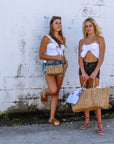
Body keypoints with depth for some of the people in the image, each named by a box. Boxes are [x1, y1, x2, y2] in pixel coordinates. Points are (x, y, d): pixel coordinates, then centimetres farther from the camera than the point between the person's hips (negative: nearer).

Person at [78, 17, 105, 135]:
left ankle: (100, 124, -5)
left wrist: (95, 72, -18)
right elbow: (80, 58, 4)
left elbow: (101, 57, -6)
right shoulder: (82, 41, 12)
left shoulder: (99, 39, 2)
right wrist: (83, 72, -11)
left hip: (94, 66, -4)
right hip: (83, 67, 4)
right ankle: (86, 121, 15)